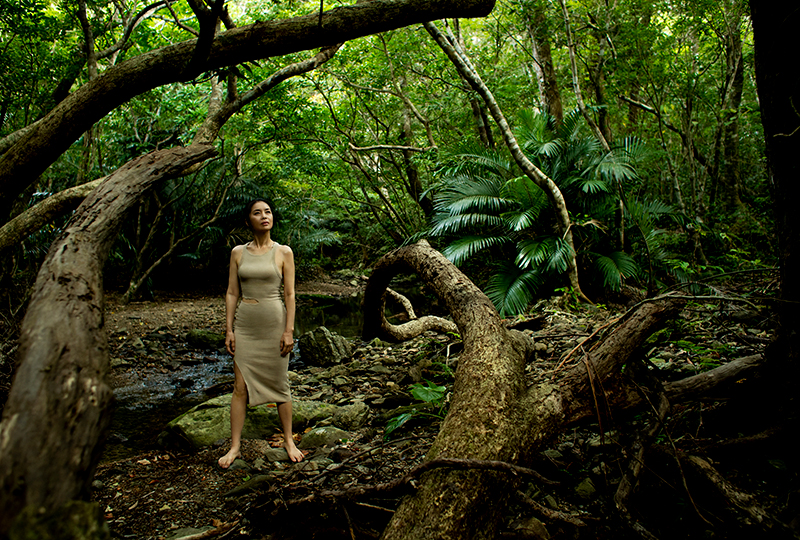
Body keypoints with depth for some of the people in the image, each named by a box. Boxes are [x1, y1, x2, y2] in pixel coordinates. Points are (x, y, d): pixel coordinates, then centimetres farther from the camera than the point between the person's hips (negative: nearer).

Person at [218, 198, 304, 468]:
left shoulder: (283, 252, -2)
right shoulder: (238, 252, 5)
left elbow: (289, 294, -3)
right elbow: (232, 292, 6)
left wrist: (289, 331, -8)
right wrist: (229, 329, 2)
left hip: (274, 323, -2)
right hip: (245, 324, 2)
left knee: (279, 384, 6)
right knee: (240, 386, 2)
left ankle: (289, 441, 22)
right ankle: (235, 446, 14)